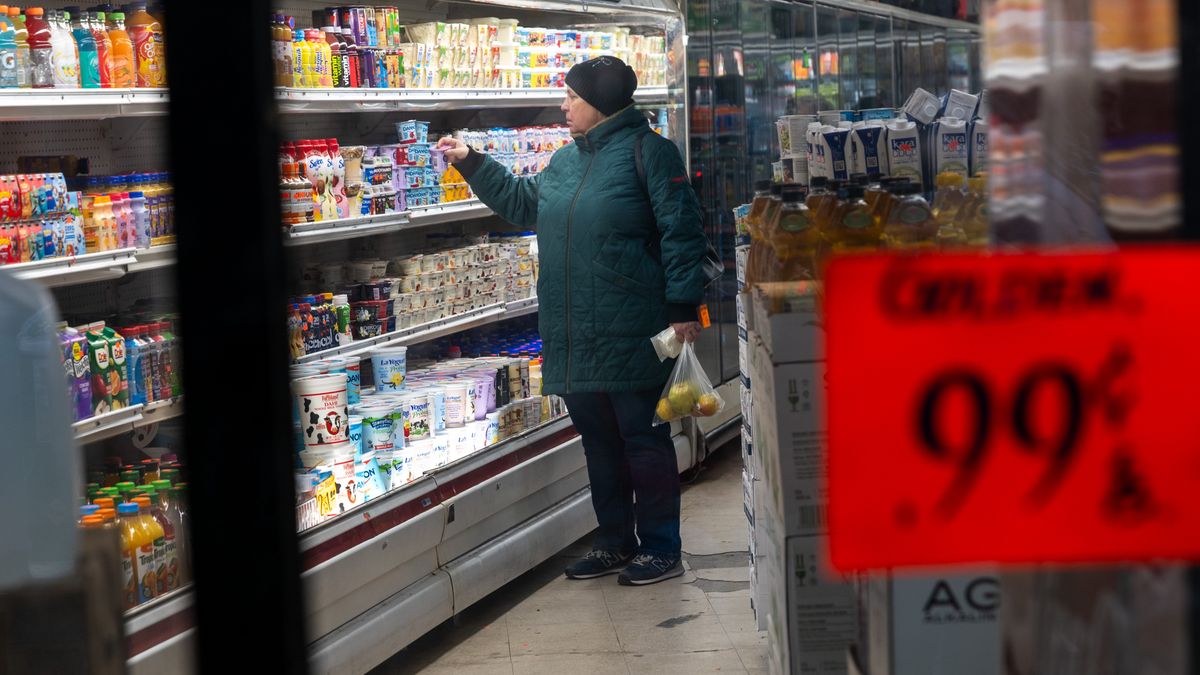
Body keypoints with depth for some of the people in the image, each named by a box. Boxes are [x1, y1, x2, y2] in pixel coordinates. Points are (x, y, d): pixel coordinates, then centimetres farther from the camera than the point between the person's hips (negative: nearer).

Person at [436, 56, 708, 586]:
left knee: (643, 439, -1)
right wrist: (472, 164, 25)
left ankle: (660, 548, 8)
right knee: (598, 439, 15)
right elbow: (522, 203, 31)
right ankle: (616, 542, 26)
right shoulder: (566, 161, 16)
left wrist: (682, 306, -17)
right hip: (574, 337, 8)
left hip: (631, 336, -8)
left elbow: (680, 231, -12)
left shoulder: (648, 151, -8)